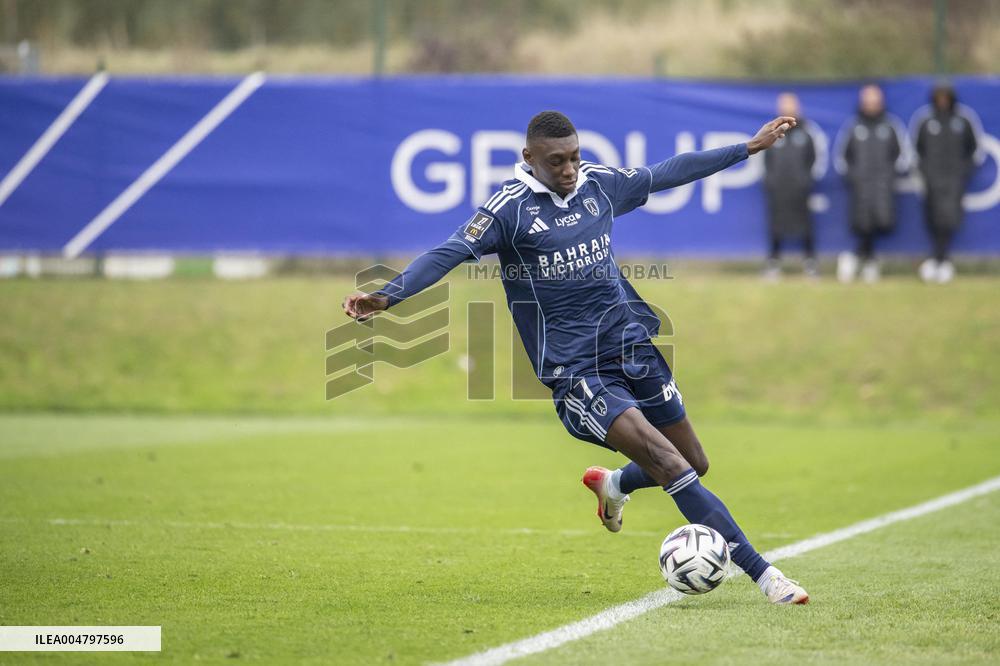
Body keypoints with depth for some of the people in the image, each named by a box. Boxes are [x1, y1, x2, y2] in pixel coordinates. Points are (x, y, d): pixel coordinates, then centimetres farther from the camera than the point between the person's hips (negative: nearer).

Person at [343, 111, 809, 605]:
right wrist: (387, 296, -34)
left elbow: (668, 173, 20)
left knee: (694, 464, 10)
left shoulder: (599, 184, 7)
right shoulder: (512, 207, -9)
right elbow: (450, 253, -19)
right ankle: (762, 573, -18)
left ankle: (613, 485, 40)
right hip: (576, 373, -7)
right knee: (668, 462, -19)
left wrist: (749, 148, 28)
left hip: (631, 348, 7)